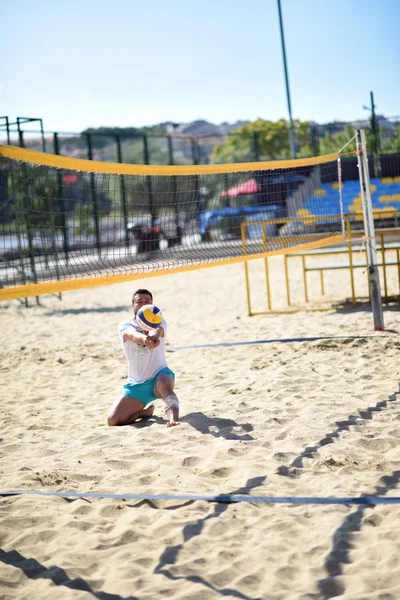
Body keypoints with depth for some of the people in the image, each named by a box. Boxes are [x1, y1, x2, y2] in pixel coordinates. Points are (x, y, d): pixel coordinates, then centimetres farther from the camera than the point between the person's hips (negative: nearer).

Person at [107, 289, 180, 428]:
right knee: (113, 420, -11)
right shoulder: (124, 325, -4)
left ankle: (173, 419, -59)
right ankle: (146, 411, 13)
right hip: (136, 384, 2)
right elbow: (132, 334, -30)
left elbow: (158, 330, -30)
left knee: (165, 385, -39)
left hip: (159, 375, -2)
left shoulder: (158, 321, -3)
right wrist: (144, 339, -56)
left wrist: (154, 336, -57)